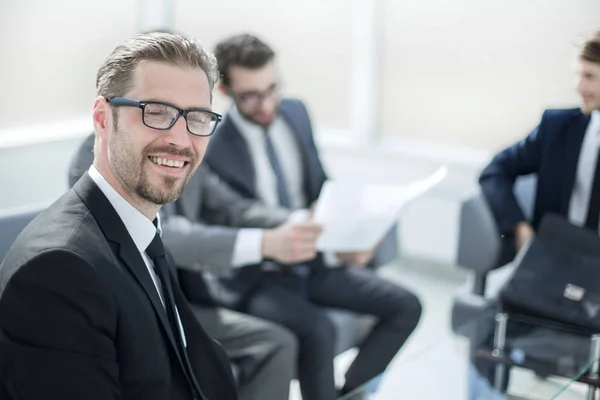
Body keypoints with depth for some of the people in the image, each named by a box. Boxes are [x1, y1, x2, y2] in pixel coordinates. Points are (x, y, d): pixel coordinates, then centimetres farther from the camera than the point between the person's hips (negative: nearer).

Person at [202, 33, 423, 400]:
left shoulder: (295, 112, 2)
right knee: (318, 330, -33)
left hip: (314, 258, 6)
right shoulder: (212, 150, -19)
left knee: (406, 306, -5)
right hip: (258, 275, -6)